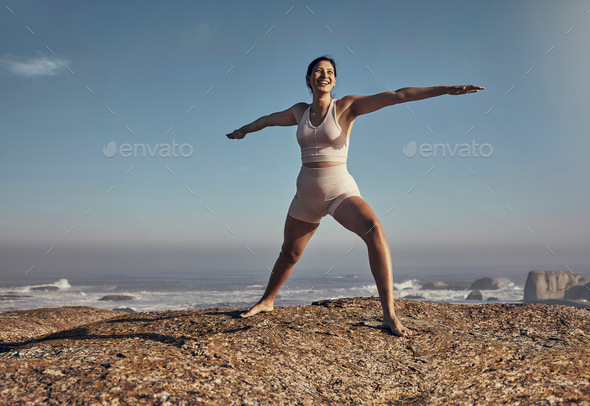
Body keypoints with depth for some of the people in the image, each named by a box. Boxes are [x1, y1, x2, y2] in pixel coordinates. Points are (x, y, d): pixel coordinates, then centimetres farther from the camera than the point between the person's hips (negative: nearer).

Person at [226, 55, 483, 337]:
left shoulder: (347, 106, -3)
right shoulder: (300, 112, 9)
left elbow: (397, 96, -12)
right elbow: (269, 119, 29)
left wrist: (447, 89, -18)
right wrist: (243, 130, 46)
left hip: (340, 189, -4)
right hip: (307, 193, 4)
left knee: (374, 230, -32)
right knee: (289, 254, 15)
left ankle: (390, 316, -29)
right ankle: (266, 301, 42)